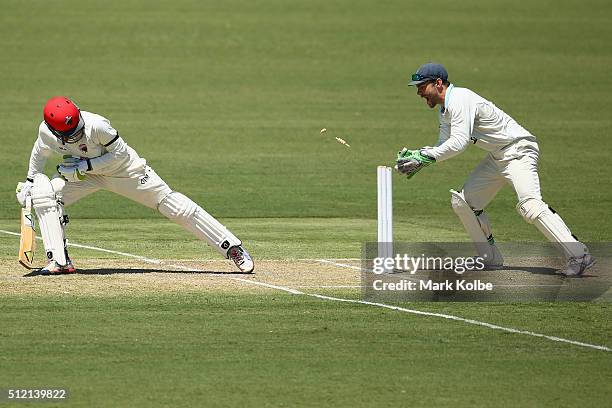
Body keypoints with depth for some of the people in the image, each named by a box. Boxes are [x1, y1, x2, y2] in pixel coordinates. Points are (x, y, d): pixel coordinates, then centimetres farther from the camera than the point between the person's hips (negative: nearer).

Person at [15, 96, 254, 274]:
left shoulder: (96, 125, -37)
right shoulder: (46, 132, -21)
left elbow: (120, 154, -24)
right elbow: (41, 152, 4)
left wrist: (84, 166, -30)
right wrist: (30, 181, 3)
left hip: (123, 169, -4)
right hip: (85, 172, 4)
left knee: (174, 205, -7)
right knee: (44, 194, -19)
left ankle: (233, 248, 0)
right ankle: (60, 261, -13)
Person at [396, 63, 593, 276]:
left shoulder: (460, 99, -18)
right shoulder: (444, 110, 13)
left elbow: (459, 142, -28)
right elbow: (444, 146, 18)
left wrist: (424, 156, -25)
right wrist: (417, 156, 1)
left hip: (518, 149, -11)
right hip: (497, 158, 11)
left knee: (530, 204, -27)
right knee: (462, 201, 8)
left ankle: (578, 255, -30)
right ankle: (491, 258, 16)